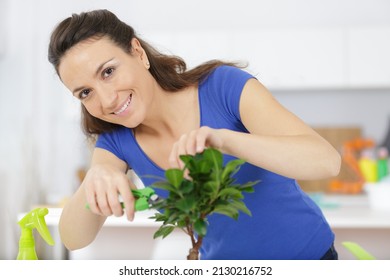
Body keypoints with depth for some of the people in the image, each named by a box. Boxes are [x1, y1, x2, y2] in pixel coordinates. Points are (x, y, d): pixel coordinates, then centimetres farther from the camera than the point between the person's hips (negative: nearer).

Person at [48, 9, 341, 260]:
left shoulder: (224, 86, -21)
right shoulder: (117, 141, -9)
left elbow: (327, 161, -31)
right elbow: (74, 239, -18)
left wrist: (223, 139, -45)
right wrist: (94, 180, -38)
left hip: (307, 255, -2)